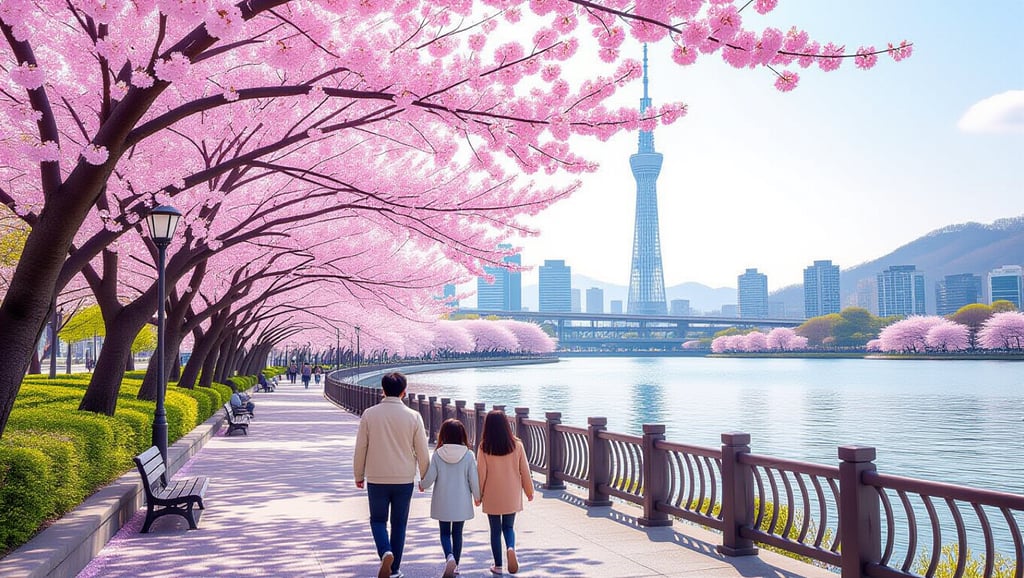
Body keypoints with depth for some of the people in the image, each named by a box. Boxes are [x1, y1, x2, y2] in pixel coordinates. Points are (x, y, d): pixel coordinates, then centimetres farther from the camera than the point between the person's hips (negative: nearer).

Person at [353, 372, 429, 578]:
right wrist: (425, 478, 13)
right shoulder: (413, 416, -6)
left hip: (376, 479, -1)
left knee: (378, 520, 15)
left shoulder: (369, 414, -6)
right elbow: (422, 451, -1)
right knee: (399, 524, 14)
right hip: (404, 479, 1)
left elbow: (360, 448, -1)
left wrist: (359, 476, 13)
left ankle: (385, 553, -11)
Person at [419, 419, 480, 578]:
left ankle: (449, 557, -13)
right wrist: (477, 496, 11)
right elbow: (473, 479, -6)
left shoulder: (437, 454, -11)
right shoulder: (468, 455, -10)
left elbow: (430, 477, -9)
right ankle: (455, 565, 21)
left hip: (442, 503, -1)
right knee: (457, 534, 15)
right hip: (461, 503, 1)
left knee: (445, 533, 12)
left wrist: (422, 485, 14)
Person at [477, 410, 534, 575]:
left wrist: (478, 495, 5)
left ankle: (498, 565, 16)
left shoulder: (484, 448, -11)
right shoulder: (517, 445, -7)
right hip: (512, 496, 1)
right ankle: (511, 548, -12)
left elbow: (481, 473, -7)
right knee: (508, 527, 17)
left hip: (492, 497, -1)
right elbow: (524, 470, 0)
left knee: (495, 530, 12)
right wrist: (529, 491, 12)